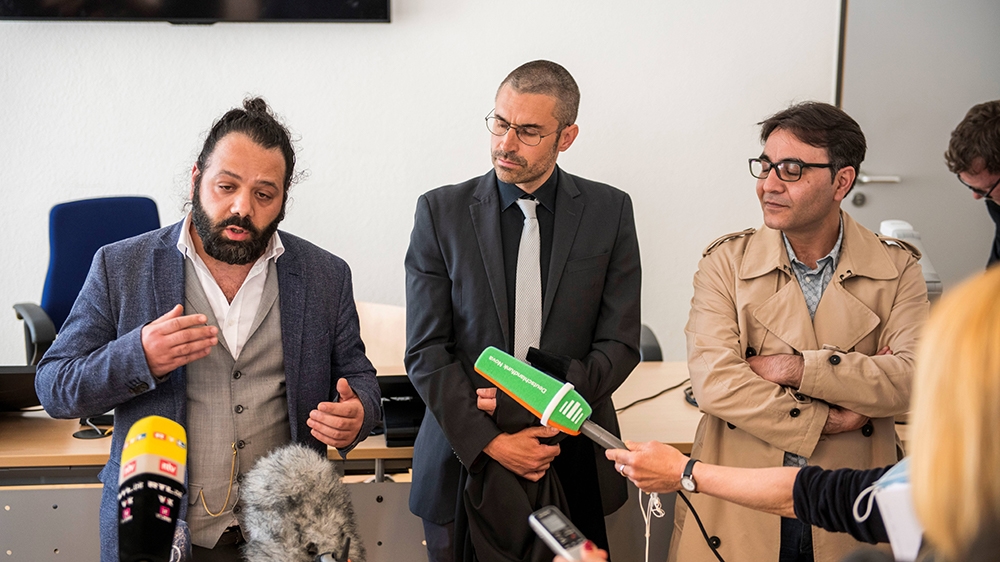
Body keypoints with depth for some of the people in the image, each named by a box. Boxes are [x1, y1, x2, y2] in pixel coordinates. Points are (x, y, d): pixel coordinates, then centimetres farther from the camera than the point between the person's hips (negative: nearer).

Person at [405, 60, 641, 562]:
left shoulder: (609, 211, 0)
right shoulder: (441, 211, -1)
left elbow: (620, 344, -1)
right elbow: (426, 351, -4)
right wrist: (489, 442, -12)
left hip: (572, 469, 1)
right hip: (466, 468, 0)